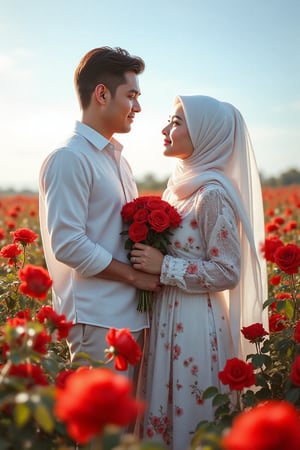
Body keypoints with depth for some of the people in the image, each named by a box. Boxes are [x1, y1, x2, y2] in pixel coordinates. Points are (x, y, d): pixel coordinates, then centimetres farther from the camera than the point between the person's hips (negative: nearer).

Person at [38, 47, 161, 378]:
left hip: (131, 314, 9)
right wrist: (135, 275, -13)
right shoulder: (69, 159, -12)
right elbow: (68, 245, -18)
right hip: (99, 321, -9)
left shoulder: (117, 158, 16)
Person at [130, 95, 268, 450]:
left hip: (195, 323, -8)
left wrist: (163, 267, -19)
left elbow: (227, 273, -18)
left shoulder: (212, 193, -17)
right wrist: (148, 258, 3)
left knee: (190, 416, 5)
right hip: (167, 317, 8)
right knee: (165, 410, 18)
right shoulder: (181, 184, 8)